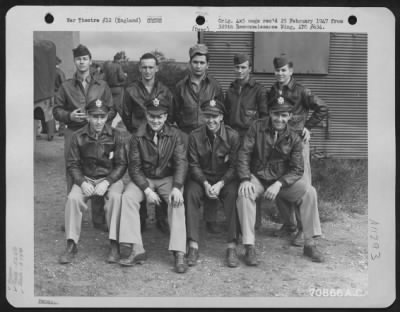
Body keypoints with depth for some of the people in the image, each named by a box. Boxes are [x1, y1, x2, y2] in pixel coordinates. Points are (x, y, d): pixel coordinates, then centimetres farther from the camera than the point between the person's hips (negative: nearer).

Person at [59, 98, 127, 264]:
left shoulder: (115, 136, -3)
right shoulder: (78, 136, 0)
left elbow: (121, 164, -3)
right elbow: (72, 164, 1)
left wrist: (107, 182, -17)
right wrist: (82, 182, -16)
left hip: (110, 178, -1)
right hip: (86, 178, 2)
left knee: (115, 197, -32)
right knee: (73, 198, -27)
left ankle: (114, 244, -24)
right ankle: (71, 244, -15)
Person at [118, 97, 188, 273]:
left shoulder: (174, 135, -5)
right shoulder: (138, 137, -5)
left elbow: (181, 163, -11)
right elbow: (134, 167, -6)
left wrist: (176, 187, -27)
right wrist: (147, 189, -20)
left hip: (168, 178, -1)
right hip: (144, 179, 1)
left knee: (177, 202, -29)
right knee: (128, 197, -26)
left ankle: (179, 254, -29)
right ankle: (136, 250, -26)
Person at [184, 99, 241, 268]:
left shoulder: (232, 136, -7)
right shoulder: (195, 135, -4)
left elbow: (234, 166, -7)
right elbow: (194, 165, -3)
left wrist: (220, 184, -22)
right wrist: (205, 184, -19)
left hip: (226, 178, -1)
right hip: (201, 178, 1)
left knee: (233, 194, -32)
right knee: (191, 193, -29)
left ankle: (232, 247, -26)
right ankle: (193, 246, -25)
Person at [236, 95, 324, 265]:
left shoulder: (294, 138, -2)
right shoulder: (257, 127, -5)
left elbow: (297, 169, -6)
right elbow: (244, 154, -9)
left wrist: (279, 184, -23)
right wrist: (245, 180, -24)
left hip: (283, 180, 2)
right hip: (257, 178, -1)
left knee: (309, 192, -21)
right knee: (244, 194, -33)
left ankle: (310, 243, -8)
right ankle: (249, 247, -25)